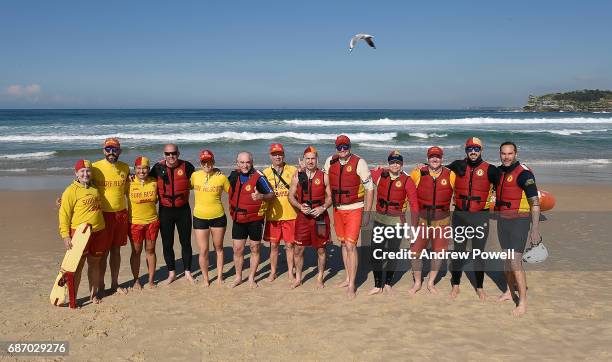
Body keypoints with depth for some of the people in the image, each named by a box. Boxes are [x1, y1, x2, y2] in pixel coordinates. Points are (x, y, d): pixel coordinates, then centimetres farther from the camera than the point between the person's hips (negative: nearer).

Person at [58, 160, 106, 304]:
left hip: (98, 232, 6)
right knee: (77, 266, 0)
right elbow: (64, 214, -10)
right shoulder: (71, 190, -7)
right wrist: (65, 235, -15)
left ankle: (93, 294, 27)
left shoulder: (95, 188, 11)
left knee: (95, 264, 14)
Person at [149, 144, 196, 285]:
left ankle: (188, 272, 23)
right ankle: (171, 273, 24)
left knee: (186, 242, 9)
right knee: (167, 244, 9)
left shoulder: (187, 166, -6)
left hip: (183, 210, -1)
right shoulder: (158, 168, -3)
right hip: (165, 211, 1)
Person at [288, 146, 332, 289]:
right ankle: (298, 278, 22)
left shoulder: (324, 177, 0)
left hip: (320, 217, -1)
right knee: (298, 249, 5)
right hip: (302, 217, 1)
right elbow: (291, 196, 6)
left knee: (321, 249, 8)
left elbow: (329, 197, 4)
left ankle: (320, 278, 25)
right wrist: (300, 206, -12)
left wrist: (322, 208, -14)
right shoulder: (297, 176, 2)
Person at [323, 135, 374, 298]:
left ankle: (352, 285, 0)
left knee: (350, 245, -9)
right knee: (343, 243, 15)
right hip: (337, 209, 5)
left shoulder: (359, 163, -14)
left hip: (354, 209, -5)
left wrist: (367, 213, -10)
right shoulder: (330, 161, -1)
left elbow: (369, 188, -9)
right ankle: (348, 278, 29)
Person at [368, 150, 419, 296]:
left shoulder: (407, 180, -9)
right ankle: (378, 285, 16)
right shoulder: (380, 175, 0)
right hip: (379, 220, 3)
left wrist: (414, 227, -8)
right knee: (375, 253, 2)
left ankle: (388, 284, 27)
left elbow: (414, 204, -7)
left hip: (397, 221, -3)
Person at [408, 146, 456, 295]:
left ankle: (431, 283, 27)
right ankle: (417, 283, 20)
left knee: (438, 252, 8)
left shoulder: (450, 175, -3)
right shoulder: (418, 173, -5)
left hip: (442, 221, 1)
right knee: (415, 251, 1)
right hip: (421, 219, 0)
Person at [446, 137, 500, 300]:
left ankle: (479, 287, 23)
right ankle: (455, 285, 22)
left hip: (480, 216, -1)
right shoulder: (458, 166, 3)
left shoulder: (489, 169, -2)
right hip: (460, 215, 1)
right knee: (458, 251, 9)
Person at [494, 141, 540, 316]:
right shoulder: (499, 171, 6)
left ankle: (523, 301, 0)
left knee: (515, 262, -10)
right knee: (507, 258, 16)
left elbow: (535, 202, -18)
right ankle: (510, 291, 32)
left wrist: (535, 229, -21)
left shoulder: (524, 173, -16)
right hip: (502, 220, 7)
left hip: (519, 221, -7)